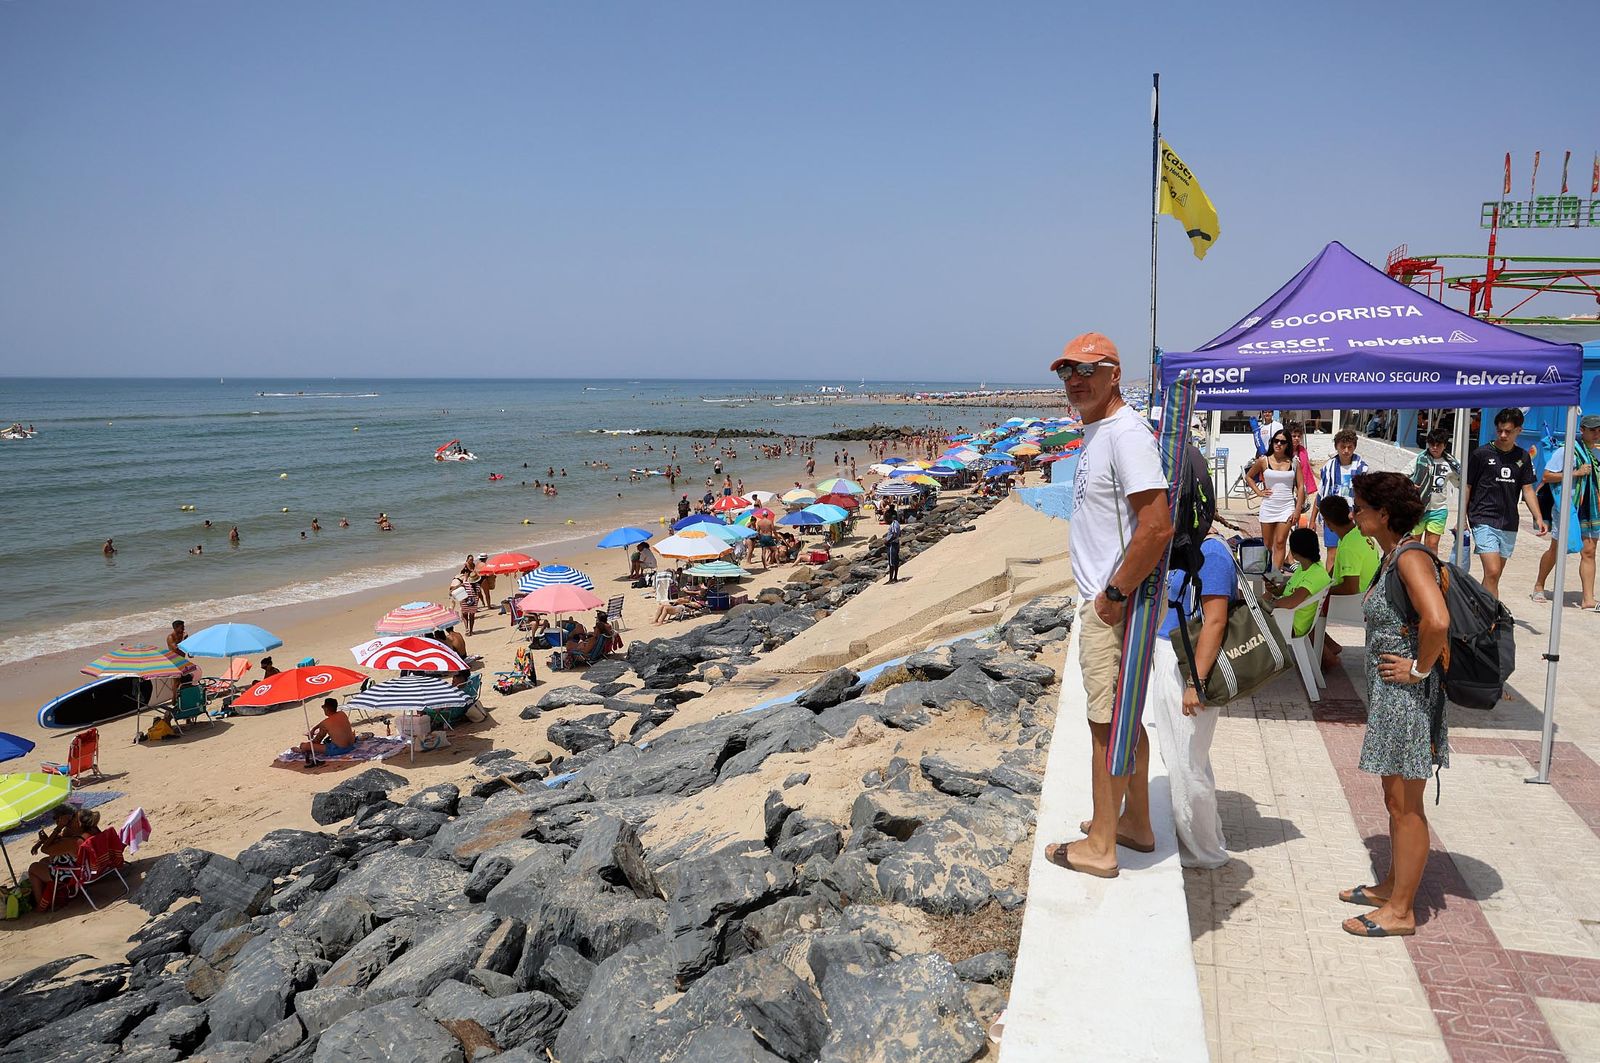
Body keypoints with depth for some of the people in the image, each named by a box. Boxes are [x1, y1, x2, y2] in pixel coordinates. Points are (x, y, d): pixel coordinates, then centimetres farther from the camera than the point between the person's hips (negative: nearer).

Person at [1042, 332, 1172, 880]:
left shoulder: (1126, 433, -19)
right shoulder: (1095, 432, 14)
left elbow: (1158, 526, -27)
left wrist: (1114, 594, -21)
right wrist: (1106, 593, 18)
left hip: (1114, 606, -10)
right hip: (1105, 598, 10)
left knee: (1107, 723, -1)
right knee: (1125, 716, 19)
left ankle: (1100, 846, 10)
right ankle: (1136, 821, 33)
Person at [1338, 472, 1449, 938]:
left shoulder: (1411, 558, -19)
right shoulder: (1392, 557, 10)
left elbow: (1437, 621, -34)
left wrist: (1420, 668, -22)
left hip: (1408, 697, -10)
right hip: (1390, 696, 10)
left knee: (1406, 805, 1)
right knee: (1396, 799, 20)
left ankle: (1400, 911, 11)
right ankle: (1392, 887, 33)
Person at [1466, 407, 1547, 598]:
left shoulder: (1523, 457, 9)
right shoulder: (1481, 454, -3)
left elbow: (1527, 490, 11)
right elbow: (1467, 487, 1)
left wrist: (1538, 518, -1)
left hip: (1509, 525, 5)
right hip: (1484, 520, -5)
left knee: (1494, 575, 10)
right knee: (1492, 572, -17)